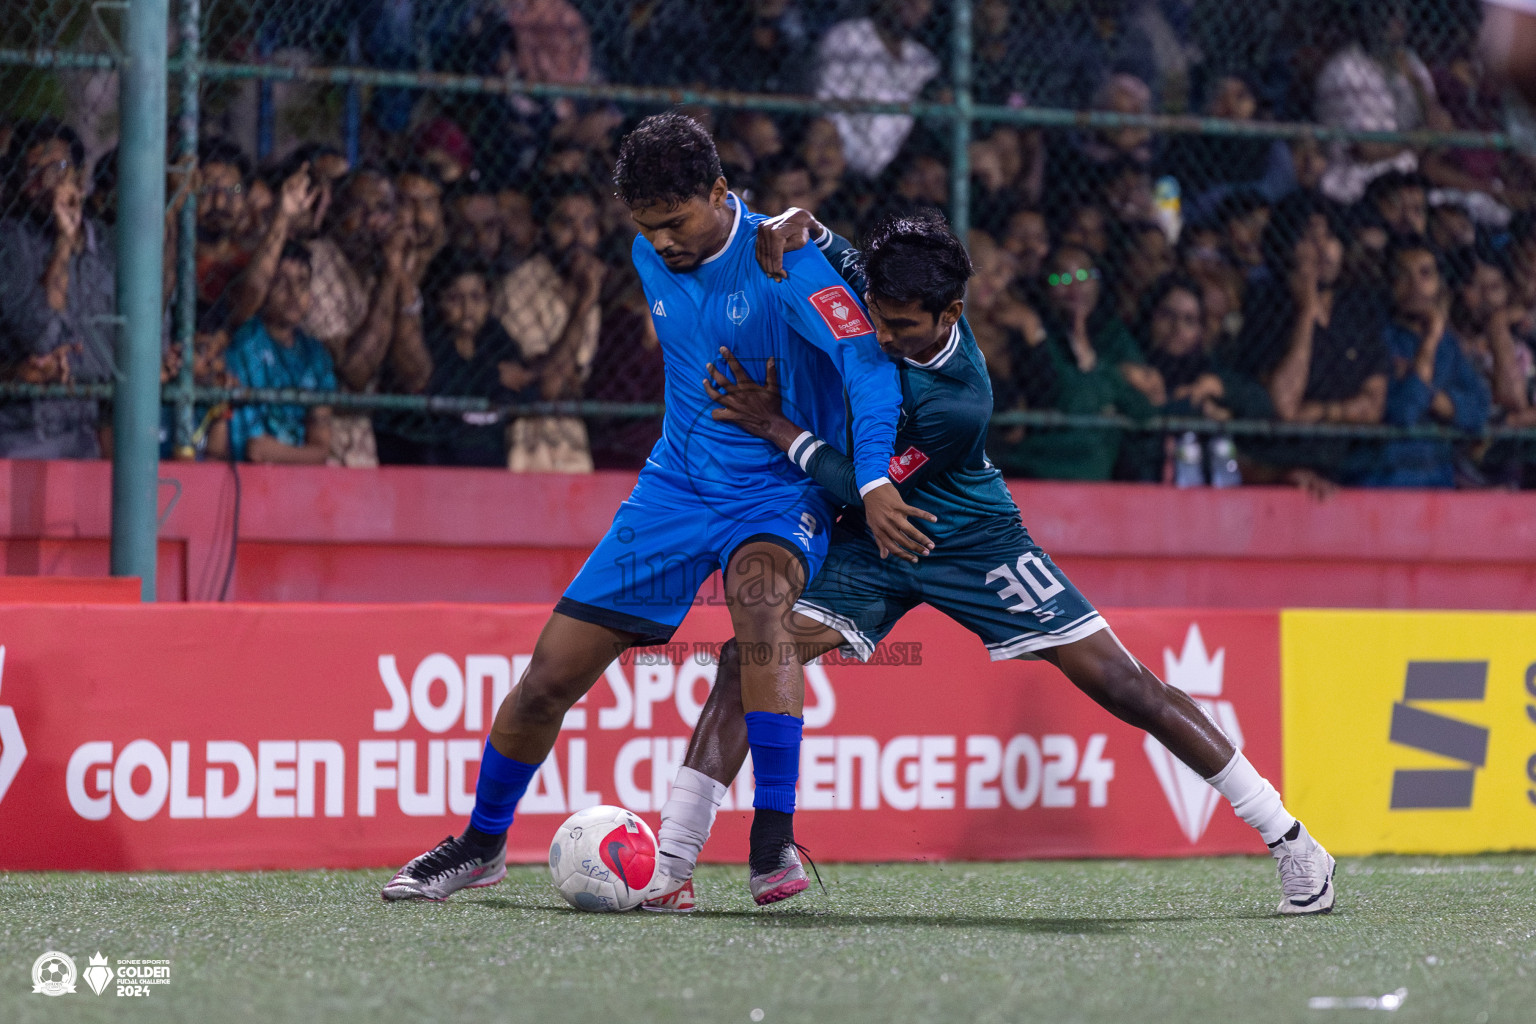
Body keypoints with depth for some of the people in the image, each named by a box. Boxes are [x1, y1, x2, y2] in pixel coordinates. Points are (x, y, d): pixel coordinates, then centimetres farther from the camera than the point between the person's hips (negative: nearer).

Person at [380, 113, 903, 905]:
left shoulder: (782, 261, -18)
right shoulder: (651, 258, 2)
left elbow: (866, 361, -31)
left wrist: (874, 478, -44)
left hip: (778, 490, -5)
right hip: (676, 485, 5)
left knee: (760, 598, -39)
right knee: (550, 675, 1)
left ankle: (774, 841, -38)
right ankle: (481, 843, 25)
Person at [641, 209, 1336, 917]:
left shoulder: (958, 402, -31)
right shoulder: (887, 294, -17)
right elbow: (841, 257, 3)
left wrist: (775, 426, -23)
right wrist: (801, 226, -20)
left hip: (972, 541, -5)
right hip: (871, 543, 5)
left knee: (1118, 681, -8)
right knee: (750, 656, -17)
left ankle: (1288, 840, 3)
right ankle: (668, 869, -15)